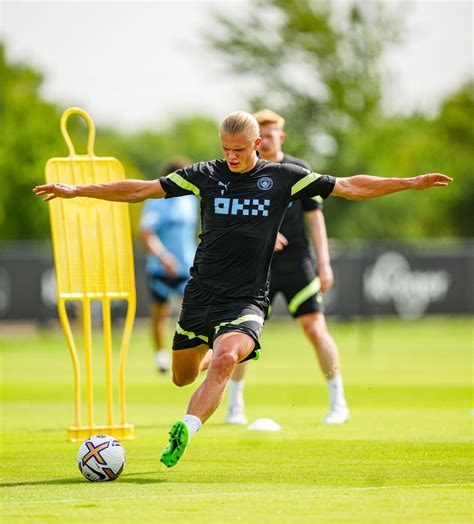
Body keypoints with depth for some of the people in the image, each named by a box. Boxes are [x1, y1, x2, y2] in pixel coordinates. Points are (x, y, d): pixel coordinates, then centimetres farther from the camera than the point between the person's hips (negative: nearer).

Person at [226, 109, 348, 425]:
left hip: (297, 264, -1)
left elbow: (315, 217, 4)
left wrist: (324, 263, -2)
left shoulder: (299, 170, 3)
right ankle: (235, 404, 12)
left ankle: (338, 402, 4)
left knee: (315, 328, -6)